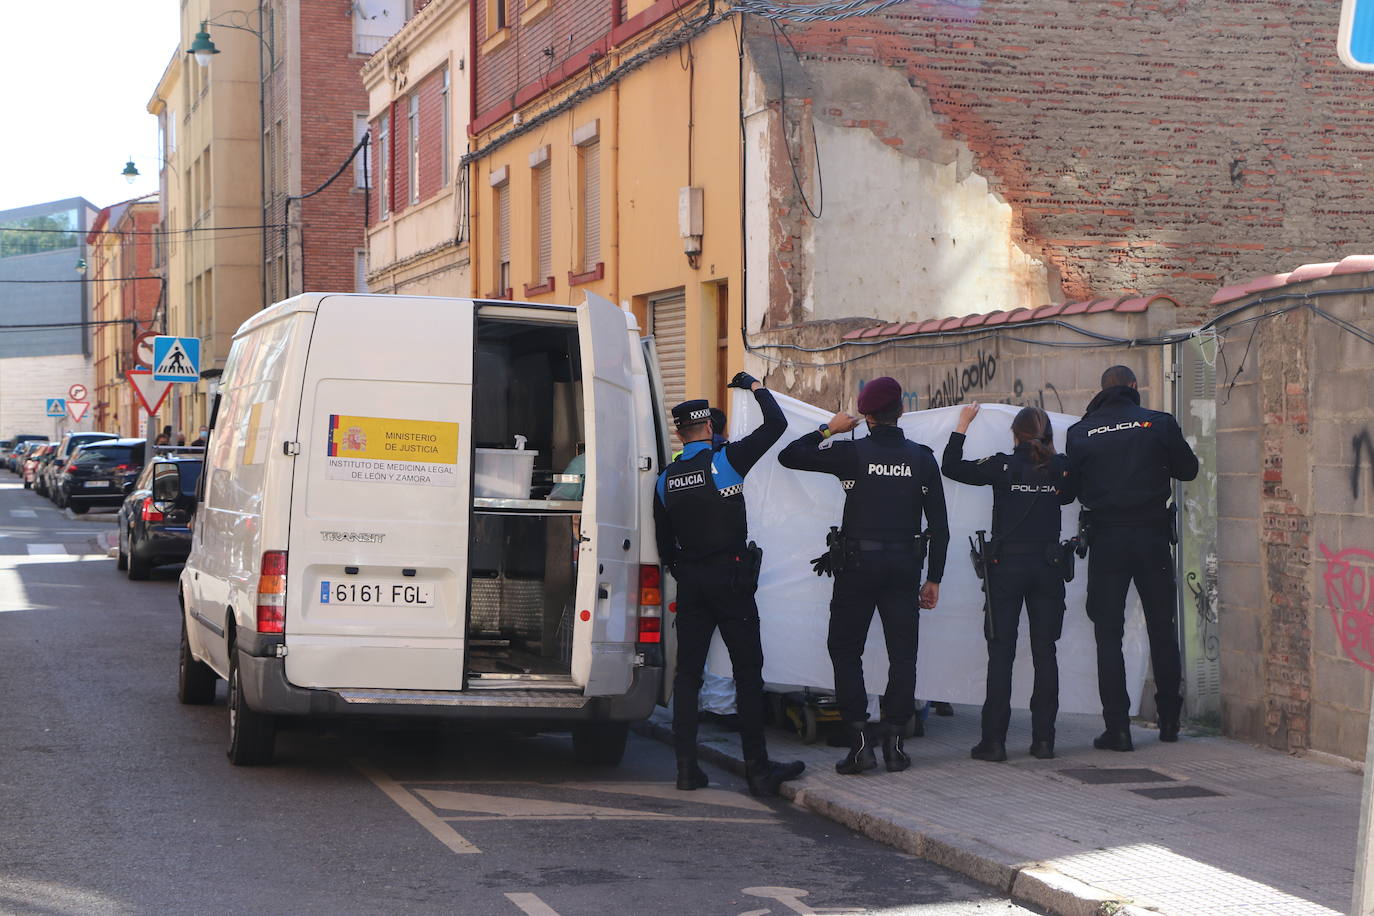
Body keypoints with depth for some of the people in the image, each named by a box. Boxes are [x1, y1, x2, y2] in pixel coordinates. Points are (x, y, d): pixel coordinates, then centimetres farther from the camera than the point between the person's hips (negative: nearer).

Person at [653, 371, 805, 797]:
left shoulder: (665, 481, 6)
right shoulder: (725, 461, -8)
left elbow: (664, 546, 11)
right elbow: (776, 424, -3)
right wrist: (756, 387, 11)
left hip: (690, 582, 4)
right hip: (731, 578, -4)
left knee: (688, 672, 8)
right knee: (748, 671, -1)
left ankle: (687, 766, 4)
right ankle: (758, 769, -1)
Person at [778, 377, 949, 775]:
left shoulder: (852, 453, -7)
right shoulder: (922, 458, 3)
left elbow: (789, 455, -1)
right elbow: (939, 525, 3)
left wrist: (829, 429, 11)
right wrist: (934, 578, 10)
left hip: (859, 564, -2)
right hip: (904, 565, 3)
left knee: (845, 649, 7)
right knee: (902, 653, 9)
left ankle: (859, 740, -3)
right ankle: (893, 739, 5)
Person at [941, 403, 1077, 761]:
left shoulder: (1003, 466, -7)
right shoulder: (1060, 467, 0)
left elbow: (950, 467, 1)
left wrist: (962, 424, 10)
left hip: (1007, 565, -2)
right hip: (1048, 565, 2)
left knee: (1001, 652, 0)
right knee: (1044, 652, 7)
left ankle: (994, 740, -2)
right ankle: (1043, 738, 6)